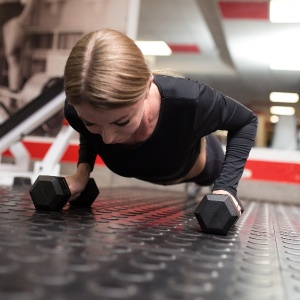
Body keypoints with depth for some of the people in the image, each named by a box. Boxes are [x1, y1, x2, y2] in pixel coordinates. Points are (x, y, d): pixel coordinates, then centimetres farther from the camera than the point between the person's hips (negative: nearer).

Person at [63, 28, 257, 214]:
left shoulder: (188, 102, -47)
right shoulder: (77, 110, -36)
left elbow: (247, 121, -24)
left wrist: (225, 188, -34)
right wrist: (83, 170, -26)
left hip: (200, 167, -1)